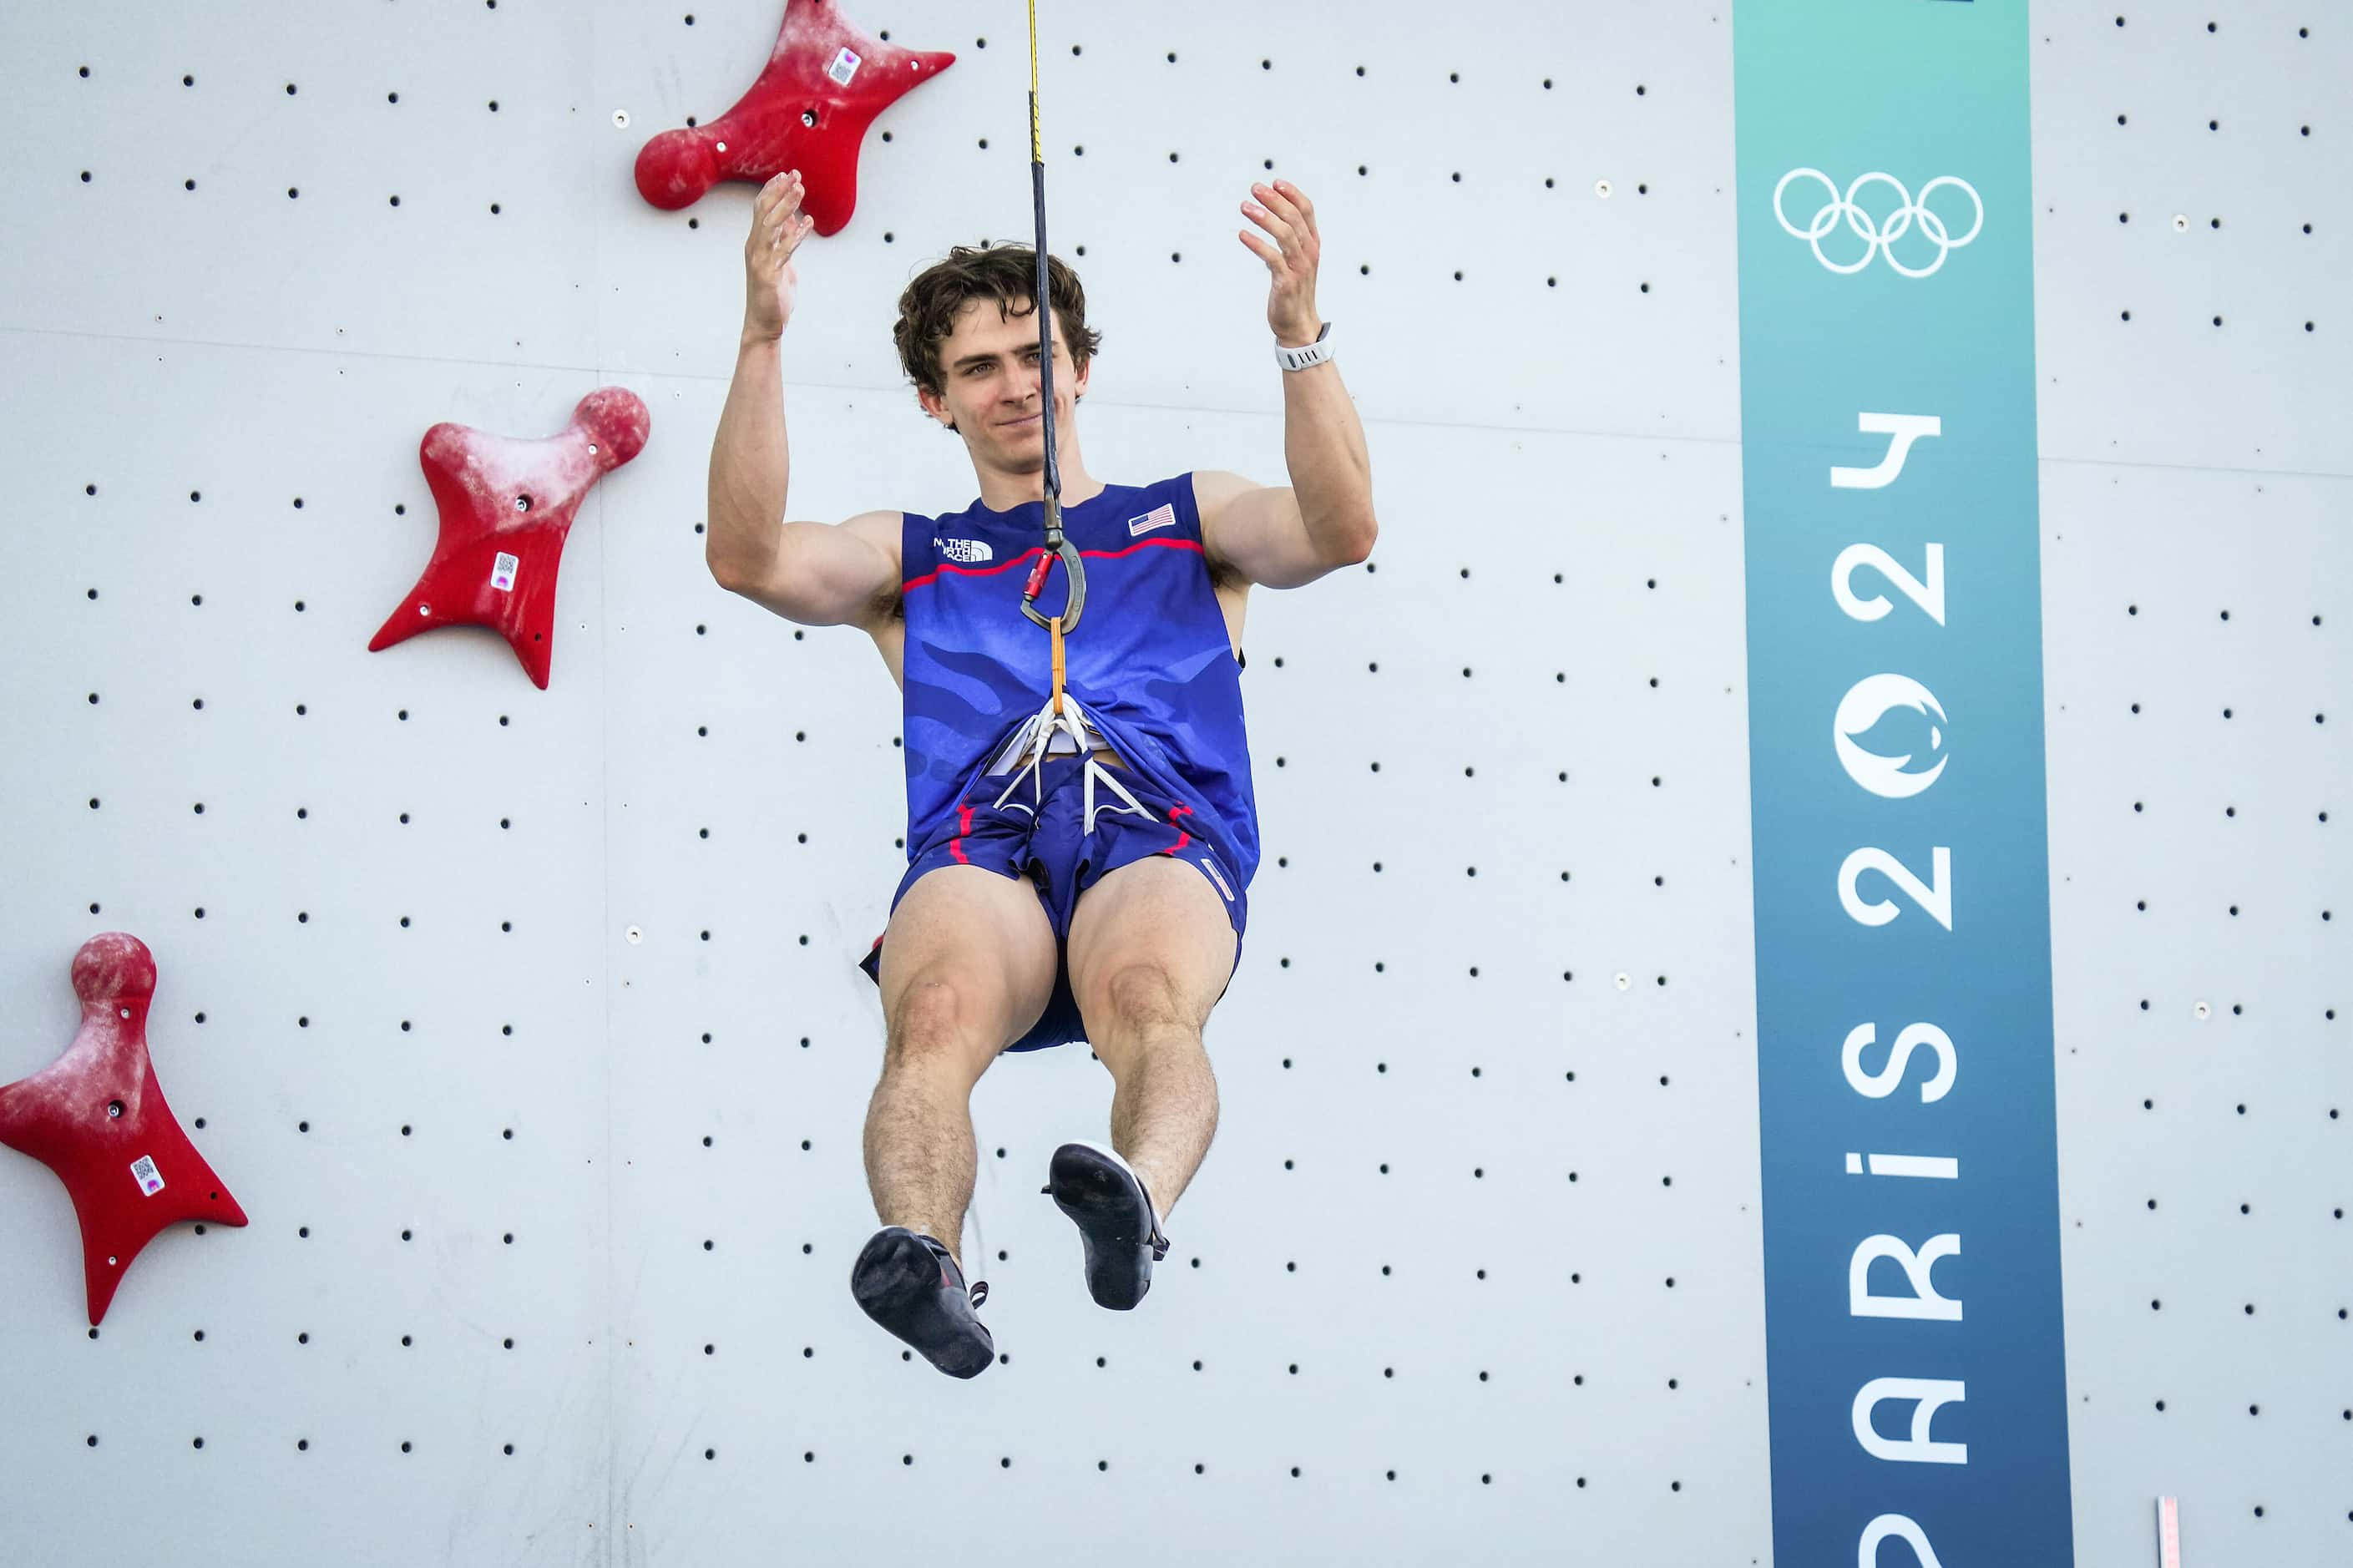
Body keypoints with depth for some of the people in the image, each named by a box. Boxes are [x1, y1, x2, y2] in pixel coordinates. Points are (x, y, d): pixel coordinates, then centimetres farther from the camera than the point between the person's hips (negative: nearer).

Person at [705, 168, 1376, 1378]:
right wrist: (763, 338, -1)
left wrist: (1299, 334, -6)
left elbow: (1340, 532, 8)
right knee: (937, 1010, -37)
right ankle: (921, 1260, -61)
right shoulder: (912, 557, 29)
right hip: (979, 844, 0)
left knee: (1147, 996, -39)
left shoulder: (1186, 520, 29)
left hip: (1161, 835, 0)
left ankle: (1136, 1199, -66)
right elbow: (748, 559, 9)